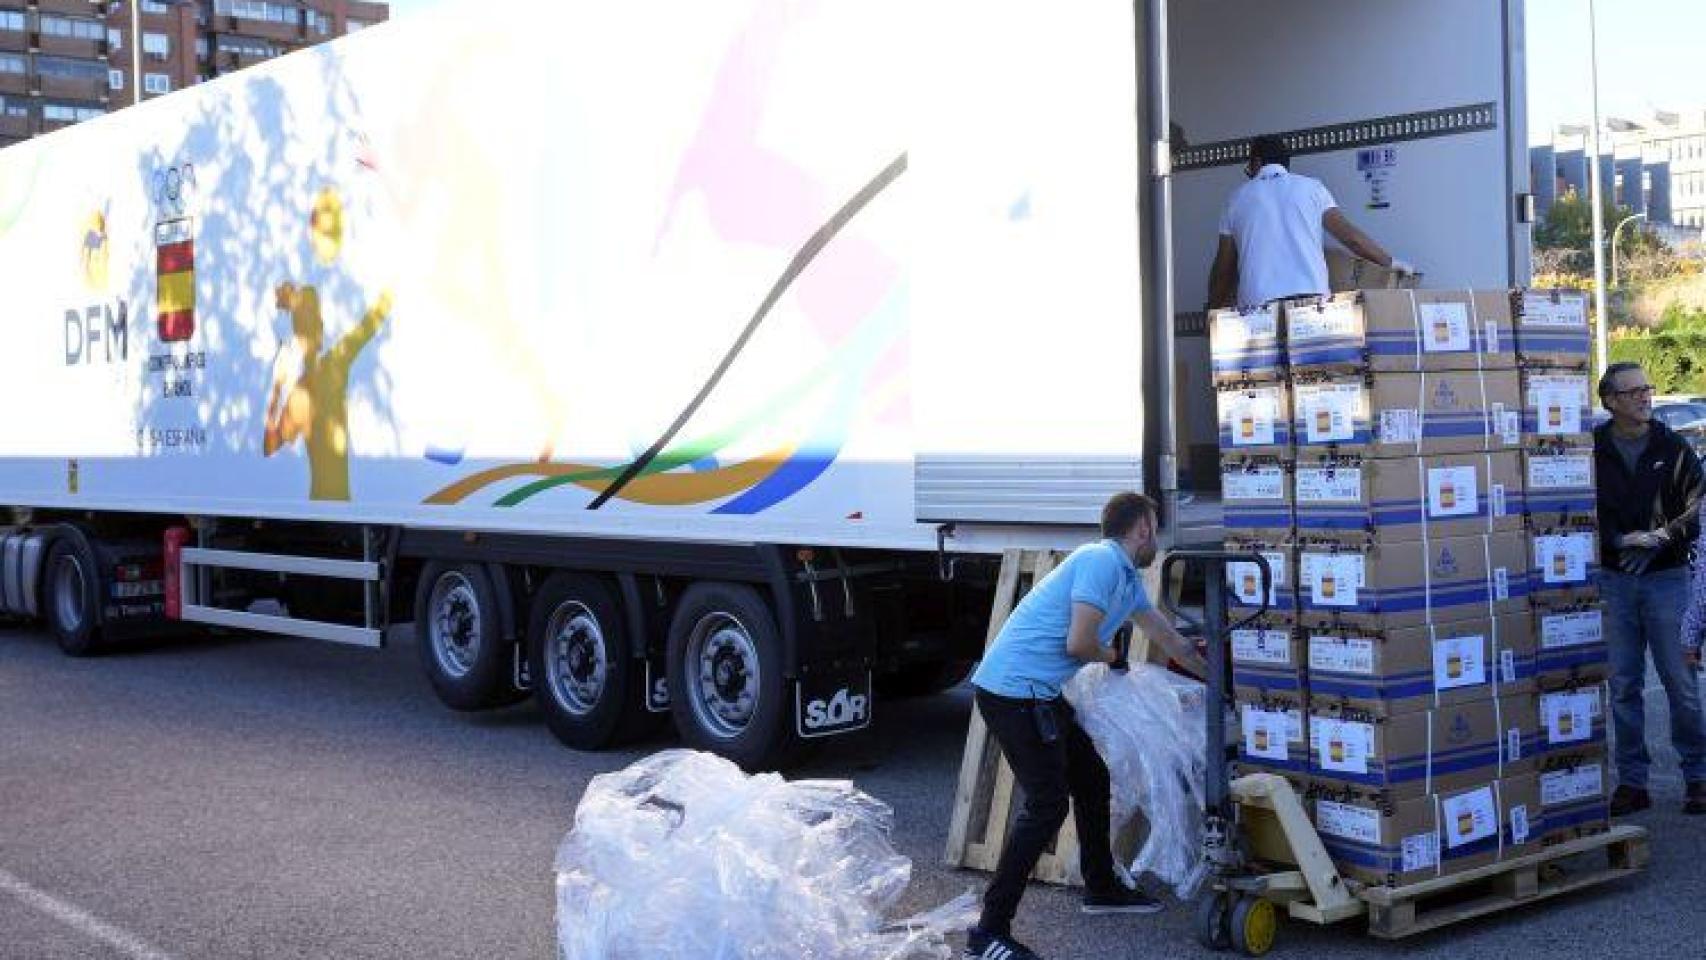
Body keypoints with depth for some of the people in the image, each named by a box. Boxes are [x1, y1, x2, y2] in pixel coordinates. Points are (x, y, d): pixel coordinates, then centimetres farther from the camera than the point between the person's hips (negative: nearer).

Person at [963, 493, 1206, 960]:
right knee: (1048, 804, -12)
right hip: (1013, 690, -10)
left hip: (1039, 693, 10)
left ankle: (1101, 887, 38)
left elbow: (1170, 639, 32)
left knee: (1092, 779, 20)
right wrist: (1112, 655, 1)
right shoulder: (1102, 561, -14)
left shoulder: (1127, 578, 17)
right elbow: (1079, 644, -21)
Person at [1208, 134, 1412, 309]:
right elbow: (1349, 235, 10)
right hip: (1311, 295, 0)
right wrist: (1390, 262, 21)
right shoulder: (1309, 187, 14)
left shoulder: (1238, 198, 16)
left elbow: (1224, 266, 16)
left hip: (1256, 302, 0)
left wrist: (1214, 309, 27)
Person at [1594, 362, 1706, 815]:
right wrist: (1621, 540, -14)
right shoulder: (1592, 450, 0)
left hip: (1667, 578, -1)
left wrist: (1659, 539, -14)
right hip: (1613, 581, 1)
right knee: (1623, 685, 6)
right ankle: (1632, 781, 14)